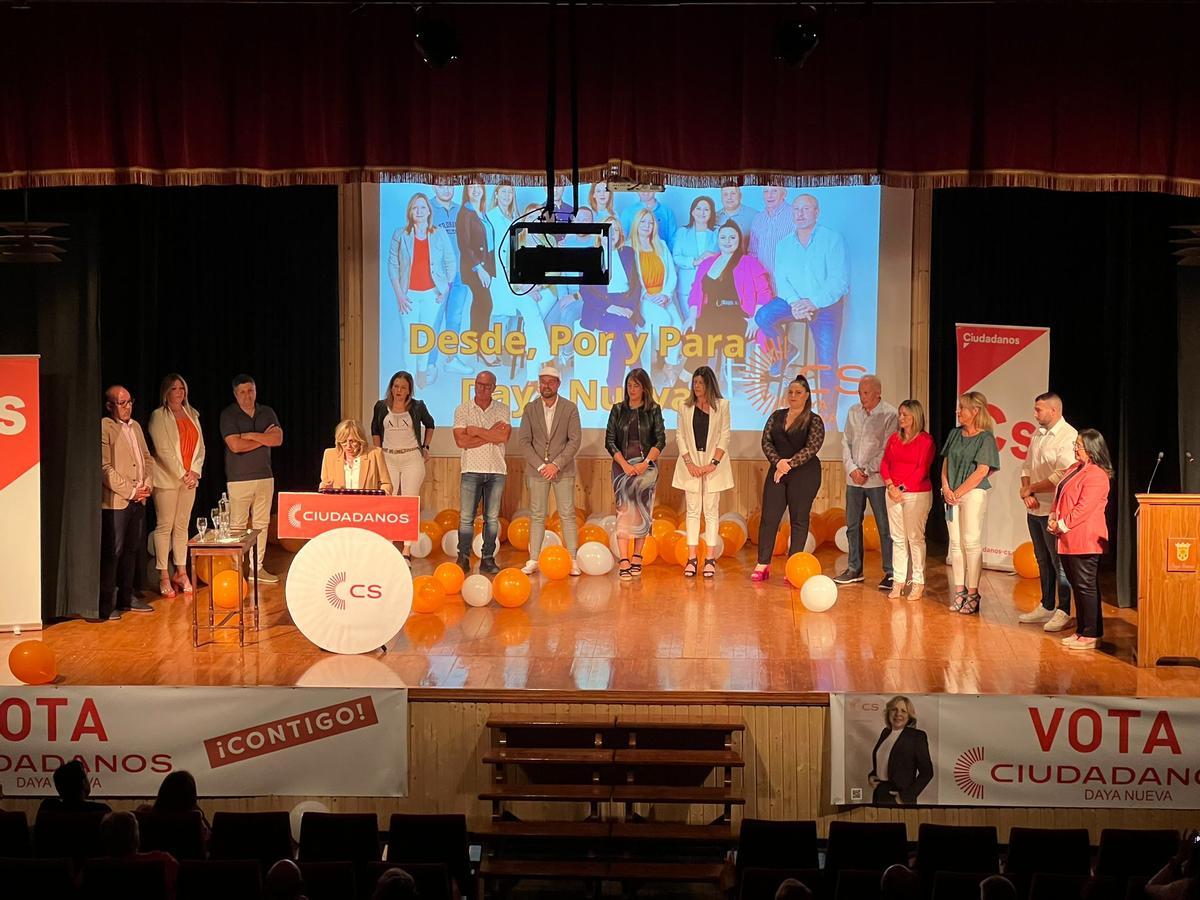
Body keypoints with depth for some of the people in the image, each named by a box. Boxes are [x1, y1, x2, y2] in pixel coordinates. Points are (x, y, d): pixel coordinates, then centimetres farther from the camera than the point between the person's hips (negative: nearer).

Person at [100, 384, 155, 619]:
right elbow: (105, 468, -16)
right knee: (112, 552, -4)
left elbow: (147, 458, 19)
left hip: (138, 501, 8)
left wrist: (148, 484, 2)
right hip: (115, 502, -8)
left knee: (132, 550, 14)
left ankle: (126, 598, 25)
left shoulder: (135, 427, 16)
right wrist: (130, 491, -14)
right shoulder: (104, 427, -10)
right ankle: (105, 604, 2)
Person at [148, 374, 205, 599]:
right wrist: (181, 474, -13)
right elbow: (163, 450, -11)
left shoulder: (192, 415, 13)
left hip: (189, 479, 5)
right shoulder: (158, 416, -4)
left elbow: (200, 446, 11)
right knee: (165, 526, -2)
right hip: (167, 478, -5)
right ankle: (163, 577, 0)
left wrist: (195, 471, -3)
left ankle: (181, 573, 14)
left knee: (182, 526, 9)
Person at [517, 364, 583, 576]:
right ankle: (533, 560, 7)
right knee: (537, 516, 4)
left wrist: (556, 464, -14)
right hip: (536, 469, 1)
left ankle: (572, 560, 3)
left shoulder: (570, 408, -1)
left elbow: (575, 440, -6)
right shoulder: (530, 408, 4)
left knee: (567, 515, -1)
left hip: (563, 470, -1)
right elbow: (523, 441, 0)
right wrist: (540, 465, -10)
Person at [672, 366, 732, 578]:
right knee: (693, 511, 3)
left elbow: (725, 437, -2)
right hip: (691, 462, 2)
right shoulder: (686, 407, 6)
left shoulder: (722, 405, 1)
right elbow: (680, 435, 3)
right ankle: (691, 557, 4)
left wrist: (713, 463, -11)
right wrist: (689, 463, -8)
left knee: (711, 511, 2)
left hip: (713, 463, -1)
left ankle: (710, 559, 3)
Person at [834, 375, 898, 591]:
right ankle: (854, 569, 23)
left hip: (877, 478, -6)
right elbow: (846, 442, 10)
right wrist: (852, 469, -4)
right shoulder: (853, 412, 9)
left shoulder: (889, 414, -8)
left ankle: (890, 573, 3)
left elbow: (887, 450, -12)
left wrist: (867, 471, -12)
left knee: (885, 527, -2)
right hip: (854, 478, 6)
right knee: (852, 525, 12)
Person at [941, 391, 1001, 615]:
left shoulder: (986, 438, -6)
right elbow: (945, 464, 13)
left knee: (971, 542, -5)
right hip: (952, 494, 6)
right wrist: (946, 488, -2)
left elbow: (982, 471, -12)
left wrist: (959, 492, -12)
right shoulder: (955, 434, 12)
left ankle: (973, 594, 0)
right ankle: (960, 591, 14)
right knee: (955, 542, 7)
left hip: (974, 493, -6)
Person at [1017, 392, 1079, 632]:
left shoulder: (1068, 437, -15)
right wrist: (1026, 491, -3)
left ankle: (1063, 612, 5)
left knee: (1059, 561, -2)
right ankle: (1046, 607, 26)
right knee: (1043, 561, 16)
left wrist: (1030, 489, -12)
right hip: (1035, 508, 9)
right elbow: (1026, 466, 16)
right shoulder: (1038, 435, 12)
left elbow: (1061, 476, -23)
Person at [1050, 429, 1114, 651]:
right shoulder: (1074, 469, 16)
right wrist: (1053, 520, 4)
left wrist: (1062, 525, -14)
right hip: (1068, 540, 10)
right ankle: (1082, 631, 22)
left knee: (1086, 587, -4)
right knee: (1077, 585, 14)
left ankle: (1090, 636, 1)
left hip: (1085, 539, -10)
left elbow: (1084, 508, -21)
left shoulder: (1096, 475, -16)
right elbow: (1060, 498, 19)